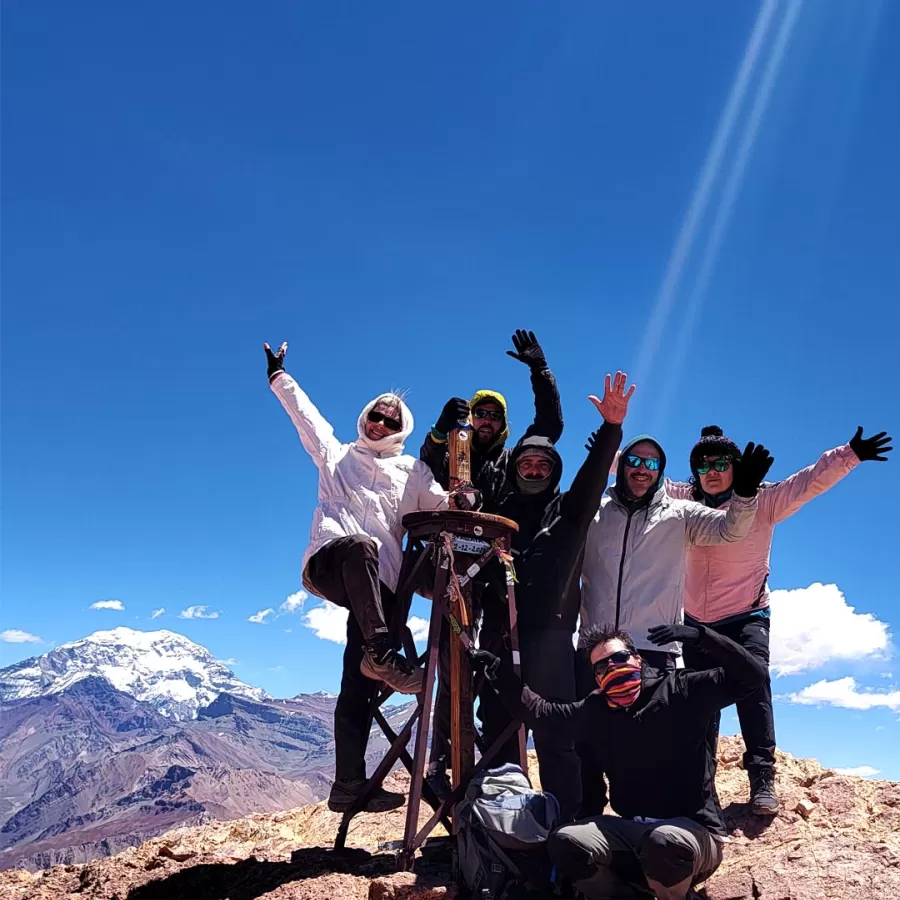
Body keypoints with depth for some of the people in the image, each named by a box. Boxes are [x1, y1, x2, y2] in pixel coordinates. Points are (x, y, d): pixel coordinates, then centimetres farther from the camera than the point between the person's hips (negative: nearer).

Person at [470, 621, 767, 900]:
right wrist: (499, 671, 4)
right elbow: (538, 710, 15)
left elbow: (751, 674, -11)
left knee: (665, 840, -39)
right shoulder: (595, 712, 8)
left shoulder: (680, 691, -5)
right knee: (564, 842, -20)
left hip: (693, 831, -4)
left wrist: (698, 635, -24)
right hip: (632, 830, 4)